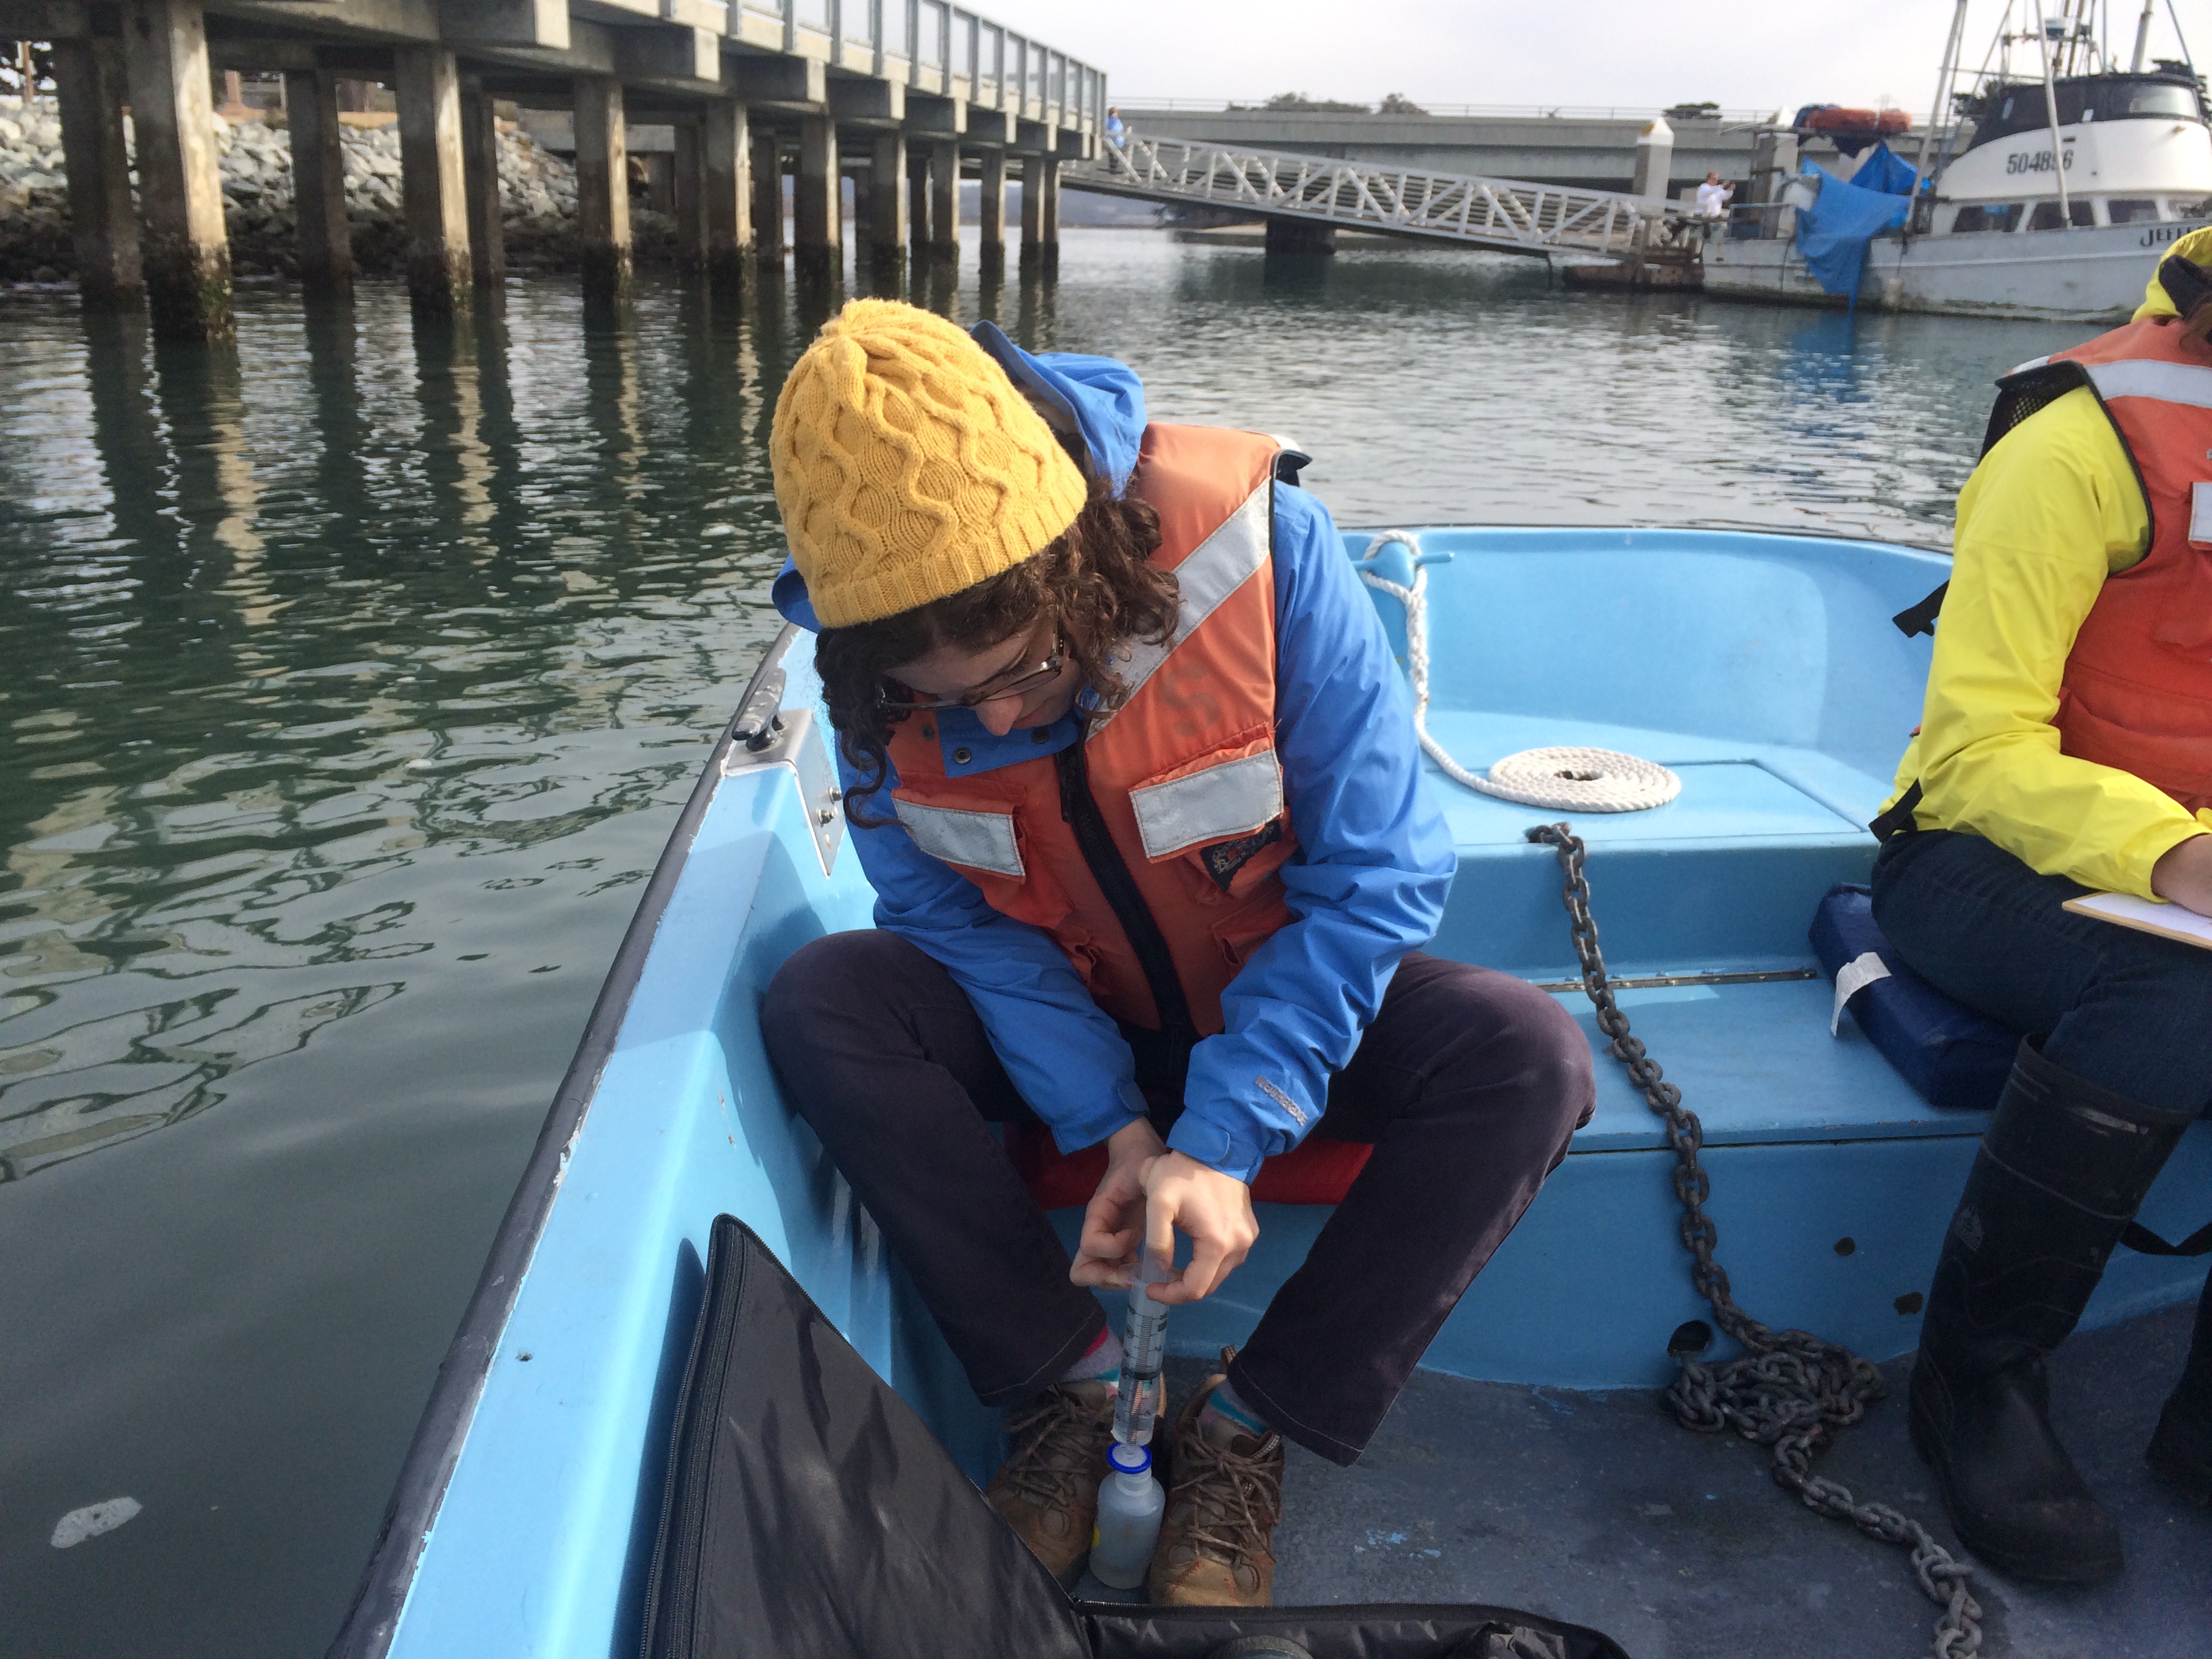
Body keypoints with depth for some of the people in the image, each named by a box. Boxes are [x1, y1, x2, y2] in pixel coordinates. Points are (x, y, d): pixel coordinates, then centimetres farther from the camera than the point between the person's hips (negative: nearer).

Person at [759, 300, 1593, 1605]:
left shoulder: (1257, 546, -29)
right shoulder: (870, 646, -19)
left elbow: (1377, 878, -23)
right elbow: (950, 914, -12)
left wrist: (1222, 1141, -30)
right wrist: (1113, 1127, -24)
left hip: (1281, 999, -1)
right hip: (1056, 1014, 2)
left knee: (1533, 1059, -26)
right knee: (818, 1007, -24)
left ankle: (1251, 1422, -14)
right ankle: (1077, 1379, -13)